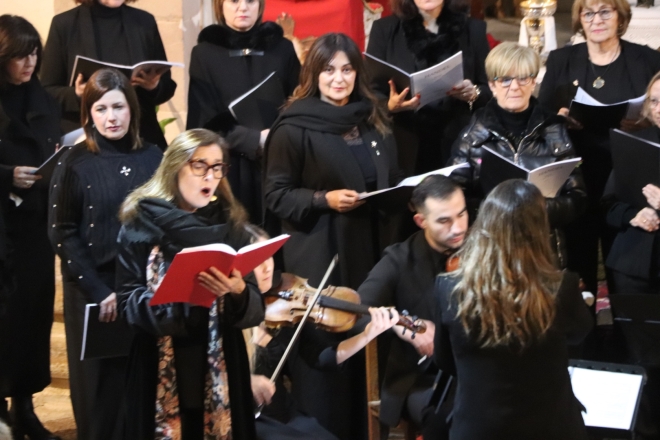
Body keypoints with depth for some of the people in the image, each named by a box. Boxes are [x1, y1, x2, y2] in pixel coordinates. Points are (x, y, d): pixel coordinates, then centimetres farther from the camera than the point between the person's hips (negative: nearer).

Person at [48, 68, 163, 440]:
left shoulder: (153, 158, 4)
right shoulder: (74, 164, -4)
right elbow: (62, 235, -5)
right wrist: (98, 292, -13)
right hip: (92, 291, -2)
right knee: (100, 385, 3)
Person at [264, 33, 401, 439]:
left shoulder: (375, 122, 12)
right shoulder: (294, 128, -6)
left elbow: (392, 181, 22)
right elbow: (276, 195, -7)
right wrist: (324, 199, -19)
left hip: (371, 251, 5)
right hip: (319, 257, -5)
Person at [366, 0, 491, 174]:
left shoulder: (473, 29, 7)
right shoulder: (385, 29, 4)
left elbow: (491, 91, 9)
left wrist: (473, 94, -13)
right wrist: (390, 106, -18)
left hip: (457, 146, 1)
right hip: (403, 146, 0)